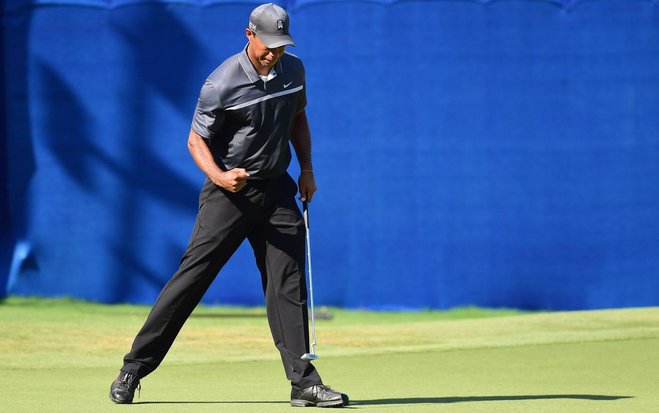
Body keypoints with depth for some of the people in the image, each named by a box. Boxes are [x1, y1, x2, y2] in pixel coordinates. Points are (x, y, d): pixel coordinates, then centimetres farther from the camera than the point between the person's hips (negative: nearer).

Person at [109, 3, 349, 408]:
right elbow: (197, 139, -10)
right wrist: (219, 176, -27)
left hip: (276, 189, 5)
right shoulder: (222, 84, -15)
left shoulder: (293, 70, 3)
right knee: (193, 275, -7)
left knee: (288, 281, 0)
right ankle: (133, 369, -2)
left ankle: (303, 381, 2)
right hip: (230, 191, -5)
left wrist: (306, 168, 12)